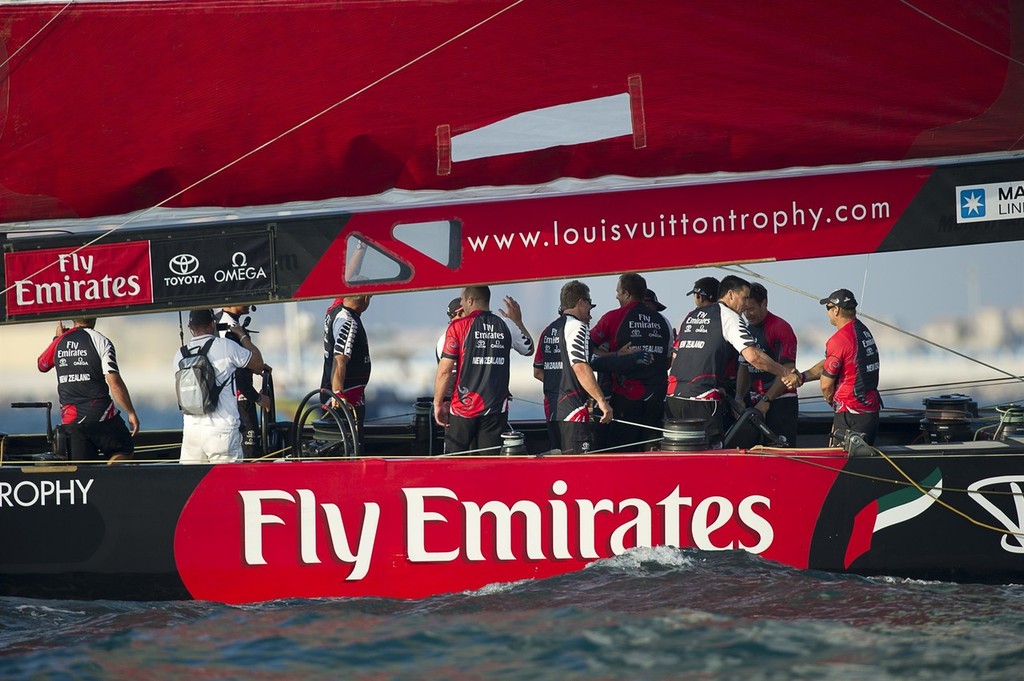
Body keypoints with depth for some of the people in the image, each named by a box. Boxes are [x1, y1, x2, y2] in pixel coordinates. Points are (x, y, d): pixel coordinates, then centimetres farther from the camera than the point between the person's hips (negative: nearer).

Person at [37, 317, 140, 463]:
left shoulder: (59, 341, 7)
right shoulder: (101, 341, -8)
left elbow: (41, 365, 28)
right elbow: (114, 382, -14)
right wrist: (131, 412, -8)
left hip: (70, 420, 4)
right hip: (101, 415, -4)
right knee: (124, 451, 9)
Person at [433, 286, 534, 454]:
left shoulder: (458, 327, -7)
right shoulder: (506, 327, 4)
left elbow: (444, 371, -9)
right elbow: (529, 349, 23)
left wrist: (438, 403, 0)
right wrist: (518, 321, 32)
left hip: (464, 407, -3)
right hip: (496, 407, 3)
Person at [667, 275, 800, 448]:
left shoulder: (691, 315, 22)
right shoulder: (729, 317, -1)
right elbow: (752, 356, -12)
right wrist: (786, 373, -3)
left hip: (674, 396, 7)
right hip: (702, 400, -7)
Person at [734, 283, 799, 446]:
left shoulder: (781, 328, -10)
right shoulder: (747, 330, 15)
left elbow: (787, 370, -16)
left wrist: (766, 400, -18)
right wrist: (739, 398, 5)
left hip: (779, 401, -8)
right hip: (753, 402, 8)